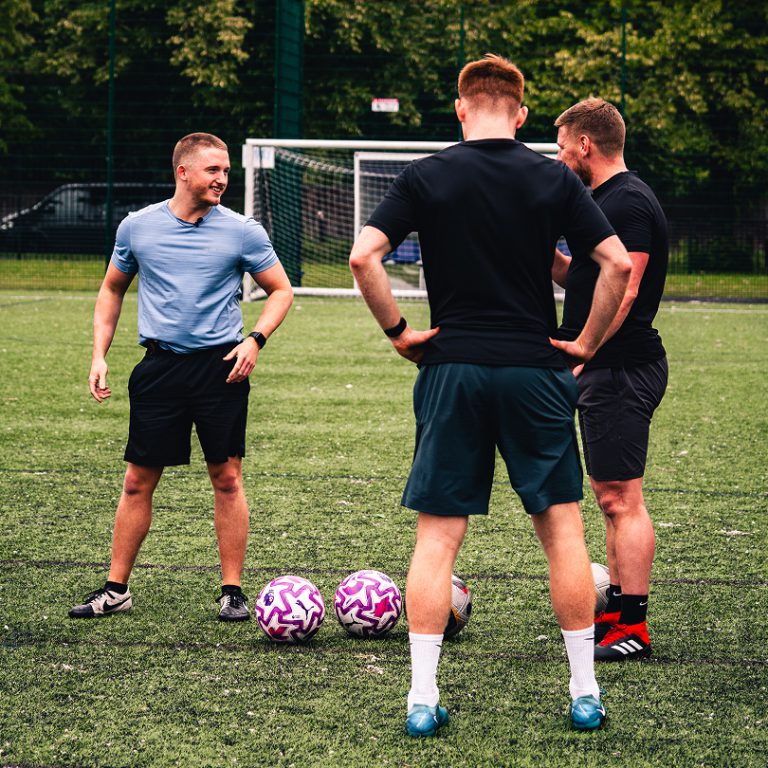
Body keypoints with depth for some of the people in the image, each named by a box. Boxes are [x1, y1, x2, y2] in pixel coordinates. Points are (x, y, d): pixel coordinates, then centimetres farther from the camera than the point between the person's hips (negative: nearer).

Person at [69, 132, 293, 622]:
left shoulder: (242, 231, -1)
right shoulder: (138, 227, 3)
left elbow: (281, 290, 8)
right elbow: (113, 289, 17)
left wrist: (255, 340, -8)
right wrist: (99, 355, 8)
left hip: (221, 366, -1)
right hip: (160, 368, 1)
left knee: (227, 478, 0)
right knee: (138, 480, 3)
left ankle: (232, 590, 10)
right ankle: (116, 589, 13)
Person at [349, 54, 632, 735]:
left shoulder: (426, 177, -1)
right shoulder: (555, 179, 1)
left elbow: (363, 256, -10)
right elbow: (618, 263, -5)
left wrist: (398, 333, -1)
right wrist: (588, 342, 4)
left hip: (452, 371, 0)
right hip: (537, 372, 0)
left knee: (437, 536, 4)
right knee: (562, 528, 9)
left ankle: (423, 698, 1)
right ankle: (586, 694, 12)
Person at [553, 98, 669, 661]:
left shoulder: (628, 202, -15)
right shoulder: (607, 200, 17)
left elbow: (622, 294, -22)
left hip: (620, 370, -11)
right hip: (606, 370, 11)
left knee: (621, 499, -9)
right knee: (611, 495, 15)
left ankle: (633, 627, -7)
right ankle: (618, 610, 22)